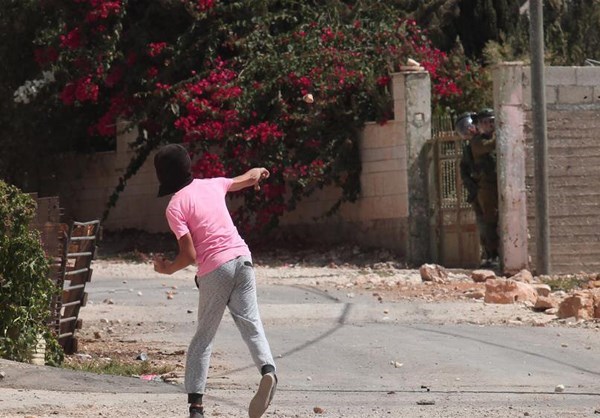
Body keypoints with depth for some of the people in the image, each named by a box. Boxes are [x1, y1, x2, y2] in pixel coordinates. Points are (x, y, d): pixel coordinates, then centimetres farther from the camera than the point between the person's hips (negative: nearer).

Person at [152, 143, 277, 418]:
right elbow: (247, 179, 32)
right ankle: (268, 370, -25)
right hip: (242, 258, 4)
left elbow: (189, 255, -9)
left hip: (214, 270, -4)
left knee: (203, 336, 7)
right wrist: (258, 173, 55)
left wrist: (168, 269, 10)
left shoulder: (175, 207, -4)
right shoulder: (213, 185, 11)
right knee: (250, 323, 3)